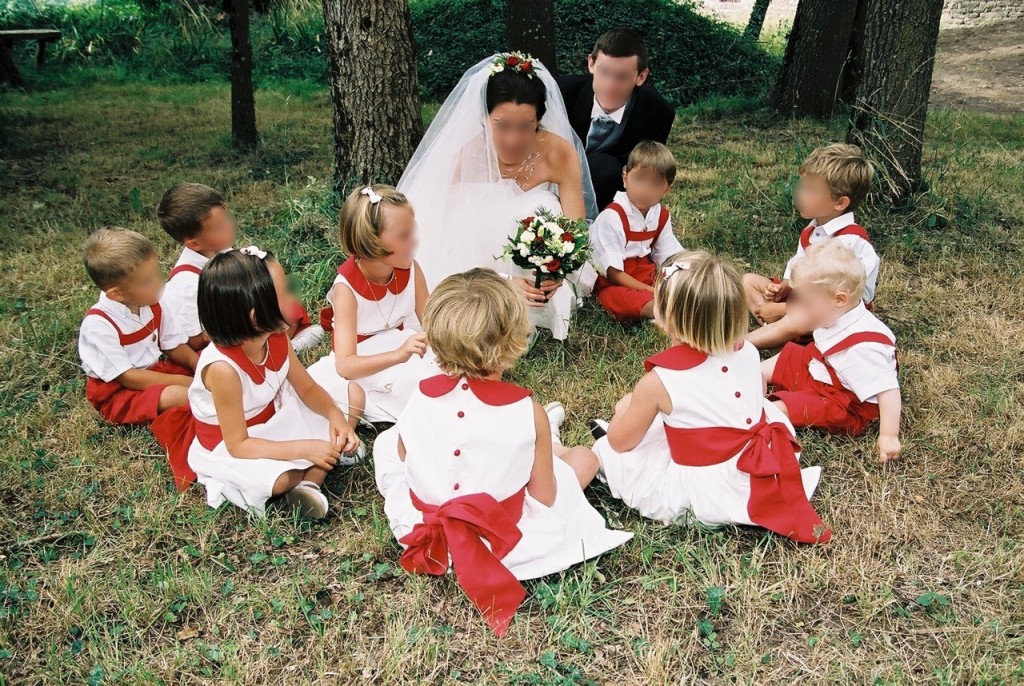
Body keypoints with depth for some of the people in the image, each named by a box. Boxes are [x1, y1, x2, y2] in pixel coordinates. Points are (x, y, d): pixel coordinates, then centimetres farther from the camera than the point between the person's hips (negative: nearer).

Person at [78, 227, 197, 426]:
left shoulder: (153, 304, -5)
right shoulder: (98, 324, -25)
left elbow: (174, 346, 4)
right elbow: (127, 377, -25)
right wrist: (183, 381, -28)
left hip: (154, 371, 8)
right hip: (118, 393, -8)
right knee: (174, 395, -34)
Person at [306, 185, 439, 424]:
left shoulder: (411, 269, -15)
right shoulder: (346, 288, -28)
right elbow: (344, 366, -36)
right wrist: (398, 355, -52)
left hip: (401, 348, 3)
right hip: (361, 366, -3)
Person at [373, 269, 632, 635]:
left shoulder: (421, 397, -16)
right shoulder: (529, 413, -23)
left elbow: (403, 456, 2)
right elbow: (545, 498, -14)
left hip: (421, 525, 2)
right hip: (505, 540, -2)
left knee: (386, 440, 25)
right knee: (585, 456, 12)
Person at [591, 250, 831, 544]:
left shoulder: (660, 381, -21)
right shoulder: (748, 354, -7)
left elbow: (621, 442, -6)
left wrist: (624, 410, 16)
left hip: (701, 495, -5)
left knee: (608, 449, 4)